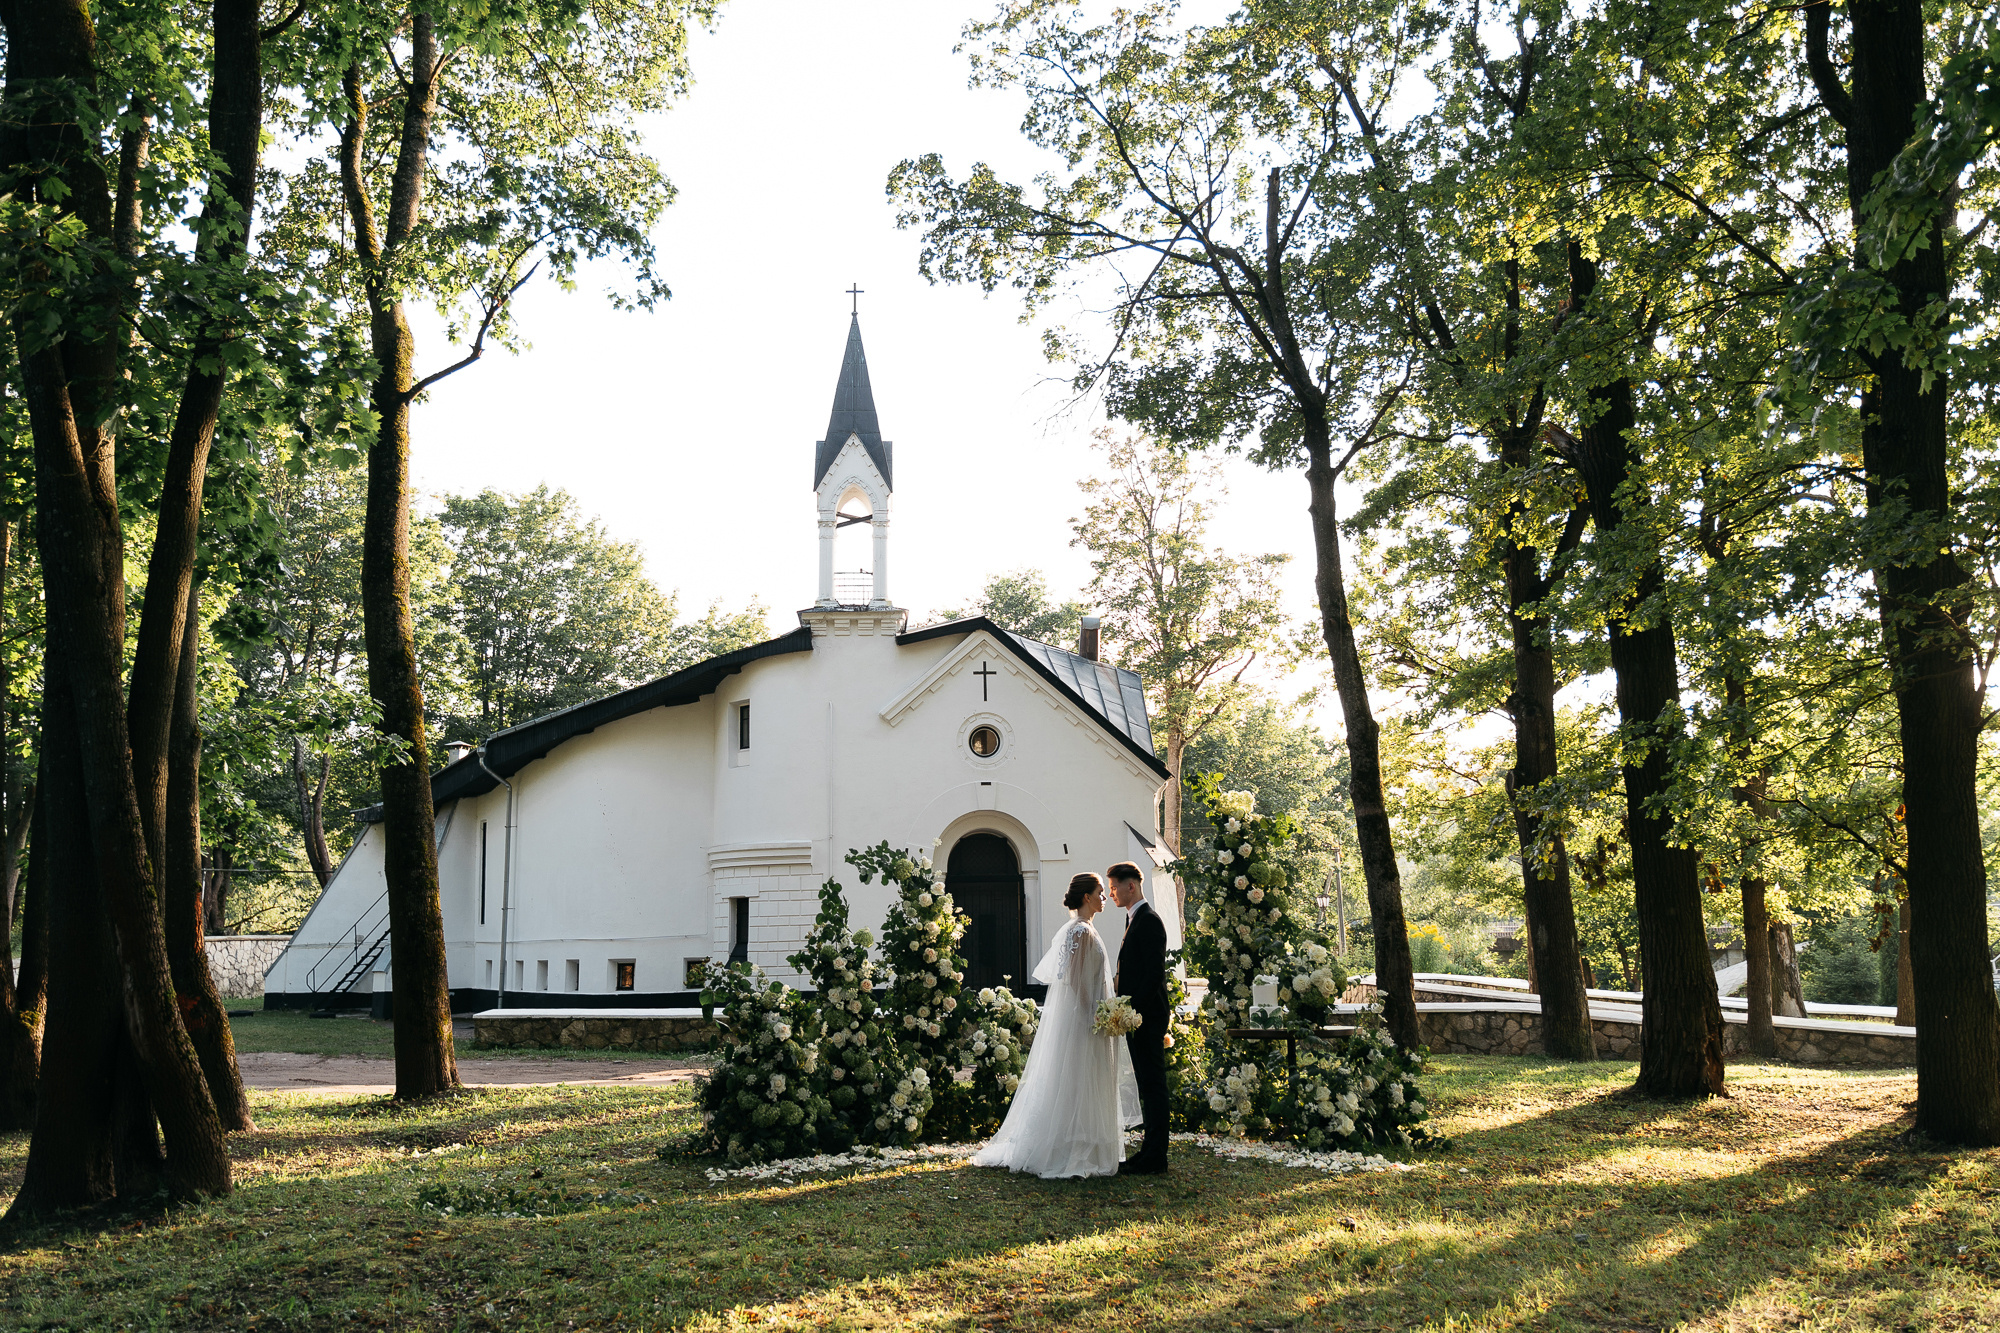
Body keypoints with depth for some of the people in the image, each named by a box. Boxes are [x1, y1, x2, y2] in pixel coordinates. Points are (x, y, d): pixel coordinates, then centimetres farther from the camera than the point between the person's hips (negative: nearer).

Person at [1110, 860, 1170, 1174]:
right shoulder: (1134, 919, 17)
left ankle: (1154, 1160, -1)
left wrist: (1132, 1010, -22)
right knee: (1147, 1086, 14)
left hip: (1148, 1018, -10)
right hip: (1138, 1017, 10)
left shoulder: (1149, 921, -14)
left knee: (1153, 1085, -5)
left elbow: (1154, 974, -21)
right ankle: (1151, 1152, 21)